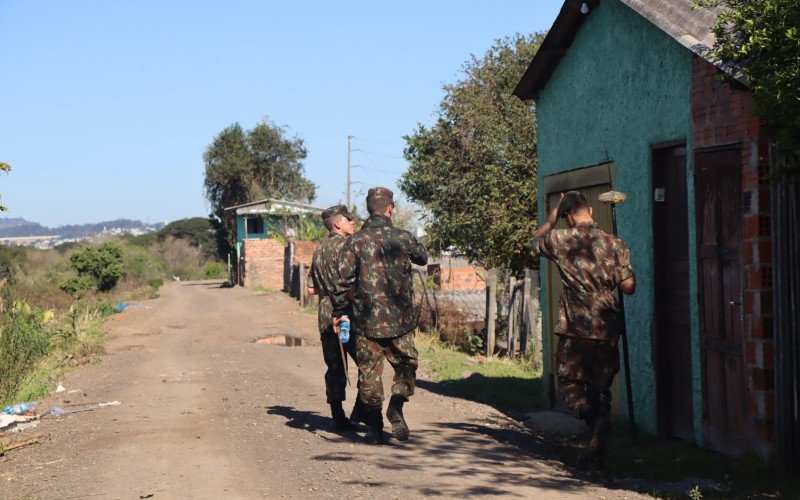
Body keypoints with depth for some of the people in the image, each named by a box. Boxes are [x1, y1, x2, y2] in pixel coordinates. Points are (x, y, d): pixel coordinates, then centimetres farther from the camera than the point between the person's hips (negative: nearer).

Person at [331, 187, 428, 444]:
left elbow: (344, 280, -6)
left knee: (369, 372, 8)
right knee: (406, 365, 15)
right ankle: (396, 406, -10)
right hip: (400, 319, 0)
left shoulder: (356, 241, -3)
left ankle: (375, 428, 9)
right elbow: (422, 259, 18)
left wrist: (338, 312, 4)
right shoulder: (403, 238, -2)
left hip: (366, 319, 0)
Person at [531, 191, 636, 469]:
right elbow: (628, 287, -2)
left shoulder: (561, 240, -4)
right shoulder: (615, 244, -1)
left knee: (569, 383, 11)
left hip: (575, 330, -2)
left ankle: (592, 416, -20)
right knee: (600, 390, 11)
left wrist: (553, 215, 27)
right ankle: (597, 454, 8)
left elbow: (536, 241, 18)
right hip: (608, 330, 2)